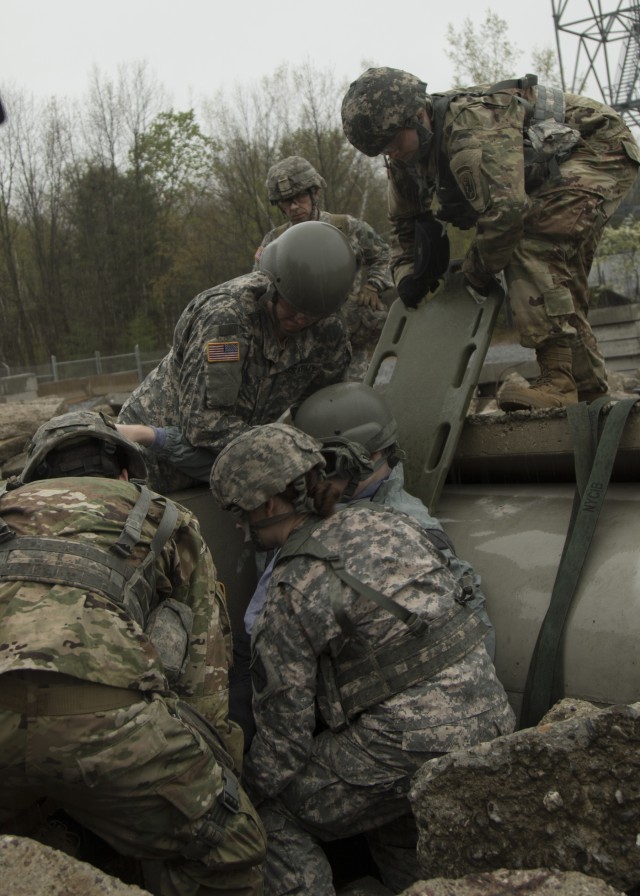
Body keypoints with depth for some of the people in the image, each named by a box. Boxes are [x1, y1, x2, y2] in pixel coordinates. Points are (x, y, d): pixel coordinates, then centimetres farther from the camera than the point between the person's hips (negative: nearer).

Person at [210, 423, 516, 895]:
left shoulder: (294, 594, -12)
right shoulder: (387, 521, 6)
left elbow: (285, 725, -7)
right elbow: (463, 599, 13)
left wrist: (254, 791, 10)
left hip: (411, 750, -7)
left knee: (275, 811, 11)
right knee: (392, 809, 34)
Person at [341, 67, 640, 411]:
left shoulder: (470, 127, -35)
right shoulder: (406, 155, -4)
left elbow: (504, 208, -42)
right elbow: (405, 222, 10)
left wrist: (476, 273, -25)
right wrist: (407, 276, -6)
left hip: (602, 149, -10)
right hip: (559, 167, 10)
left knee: (533, 247, -27)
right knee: (557, 276, 10)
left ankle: (558, 380, -29)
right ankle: (587, 382, 21)